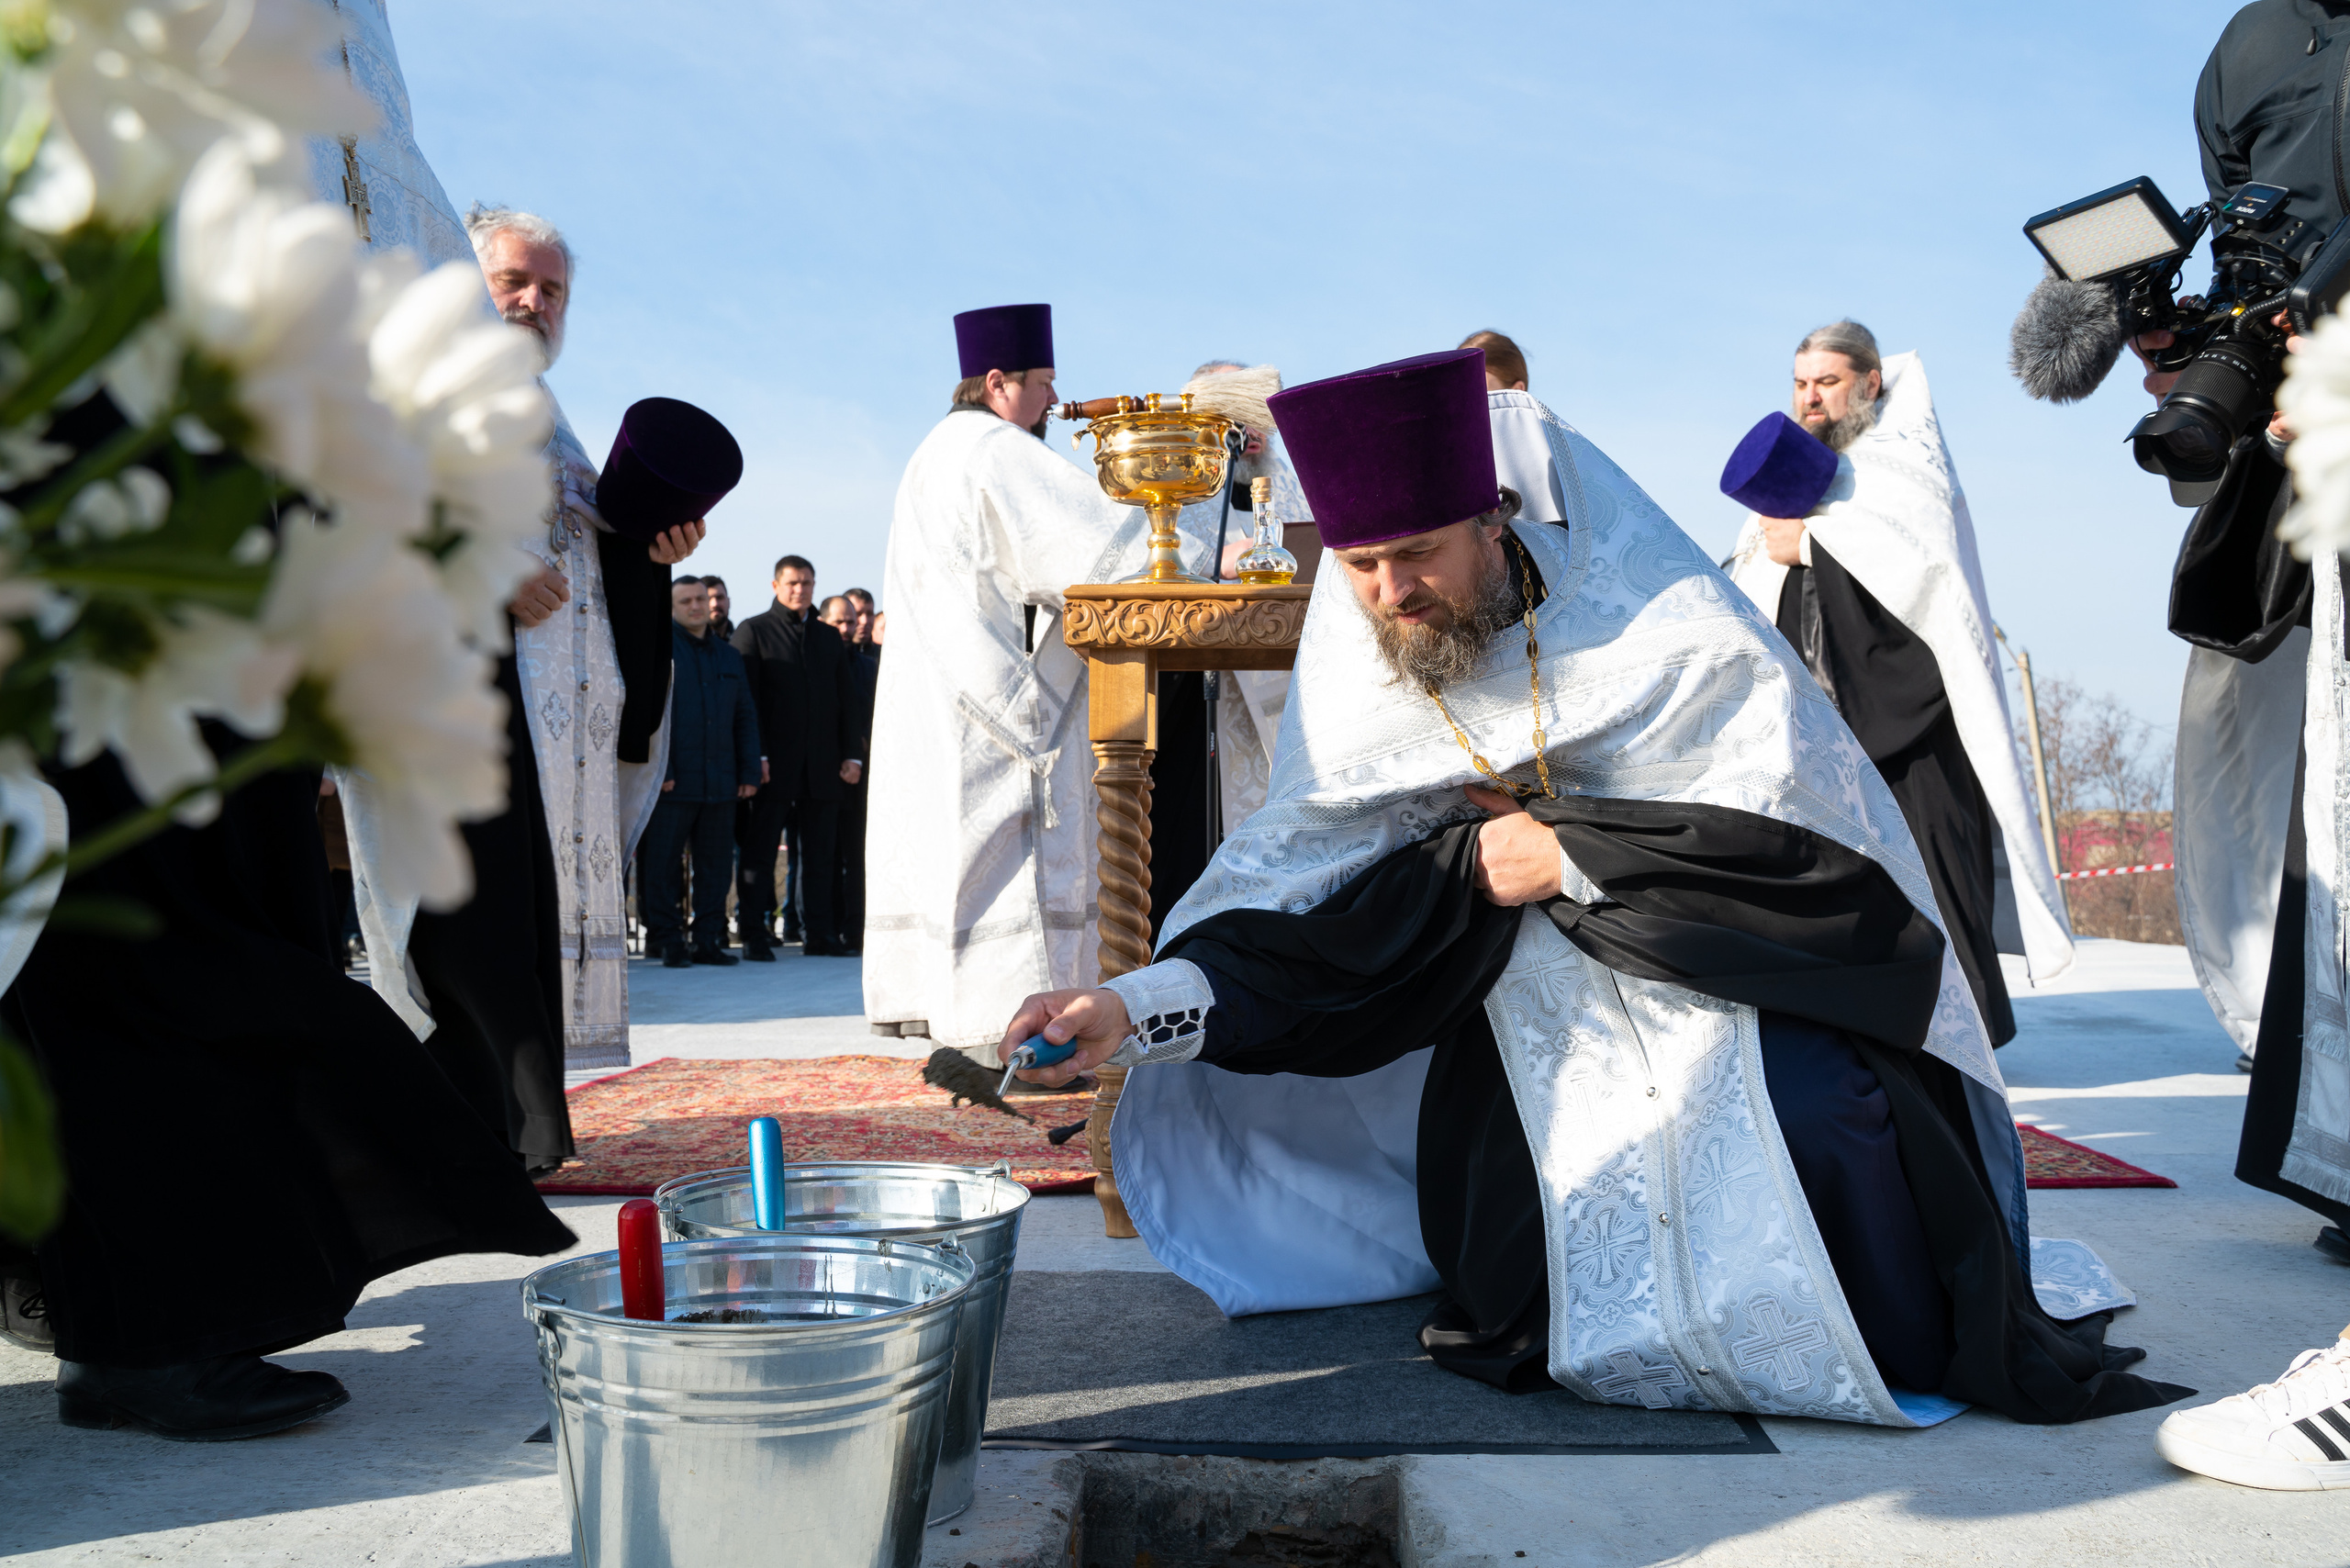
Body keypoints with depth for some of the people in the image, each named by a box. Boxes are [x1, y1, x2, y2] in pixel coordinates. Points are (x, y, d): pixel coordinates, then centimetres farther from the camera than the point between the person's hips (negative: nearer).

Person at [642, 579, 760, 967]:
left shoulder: (729, 656, 18)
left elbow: (745, 718, 18)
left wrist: (750, 772, 9)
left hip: (720, 782, 5)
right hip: (673, 782, -4)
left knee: (716, 865, 6)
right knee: (662, 864, -1)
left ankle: (708, 941, 12)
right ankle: (666, 941, 7)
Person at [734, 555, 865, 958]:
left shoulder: (830, 638, 17)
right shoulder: (753, 631, 3)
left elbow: (848, 701, 15)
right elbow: (745, 699, -4)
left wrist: (852, 754, 5)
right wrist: (755, 757, -12)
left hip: (822, 767, 4)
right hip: (774, 766, -4)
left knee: (819, 853, 6)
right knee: (760, 851, 0)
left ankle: (819, 934, 11)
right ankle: (754, 935, 4)